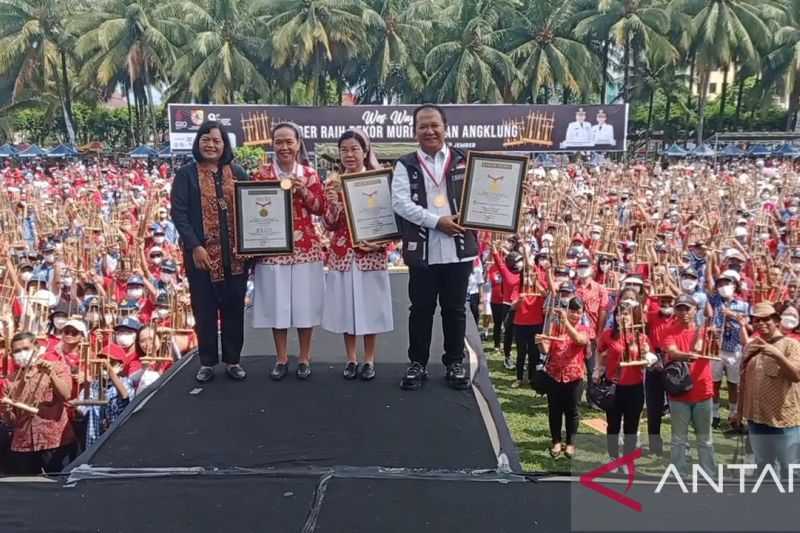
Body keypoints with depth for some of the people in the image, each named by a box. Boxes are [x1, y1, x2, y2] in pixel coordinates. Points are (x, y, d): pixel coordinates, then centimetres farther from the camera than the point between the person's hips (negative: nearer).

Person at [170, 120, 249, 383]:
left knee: (234, 306, 9)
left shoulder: (237, 173, 9)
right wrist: (195, 246, -16)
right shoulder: (186, 174, 1)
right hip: (202, 253, -2)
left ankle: (233, 360, 20)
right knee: (204, 309, 5)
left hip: (235, 253, 2)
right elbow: (178, 212, -6)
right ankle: (207, 362, 18)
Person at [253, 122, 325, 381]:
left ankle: (304, 358, 17)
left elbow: (321, 209, 3)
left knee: (304, 300, 4)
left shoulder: (310, 173, 5)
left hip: (305, 246, 0)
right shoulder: (263, 174, 3)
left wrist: (303, 191, -11)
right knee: (277, 302, 3)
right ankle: (281, 359, 17)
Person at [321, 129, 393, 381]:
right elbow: (330, 225, 2)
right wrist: (334, 203, -16)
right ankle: (351, 359, 20)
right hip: (342, 254, 2)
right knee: (346, 306, 7)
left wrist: (379, 241, -14)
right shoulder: (333, 183, 4)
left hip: (371, 253, -2)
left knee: (370, 305, 4)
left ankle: (369, 360, 17)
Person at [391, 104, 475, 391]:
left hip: (458, 248, 1)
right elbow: (400, 203, -7)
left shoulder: (464, 161, 7)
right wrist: (437, 221, -14)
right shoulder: (406, 165, 4)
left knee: (454, 308, 10)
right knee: (421, 309, 8)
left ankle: (455, 363, 23)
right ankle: (418, 363, 20)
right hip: (422, 250, 0)